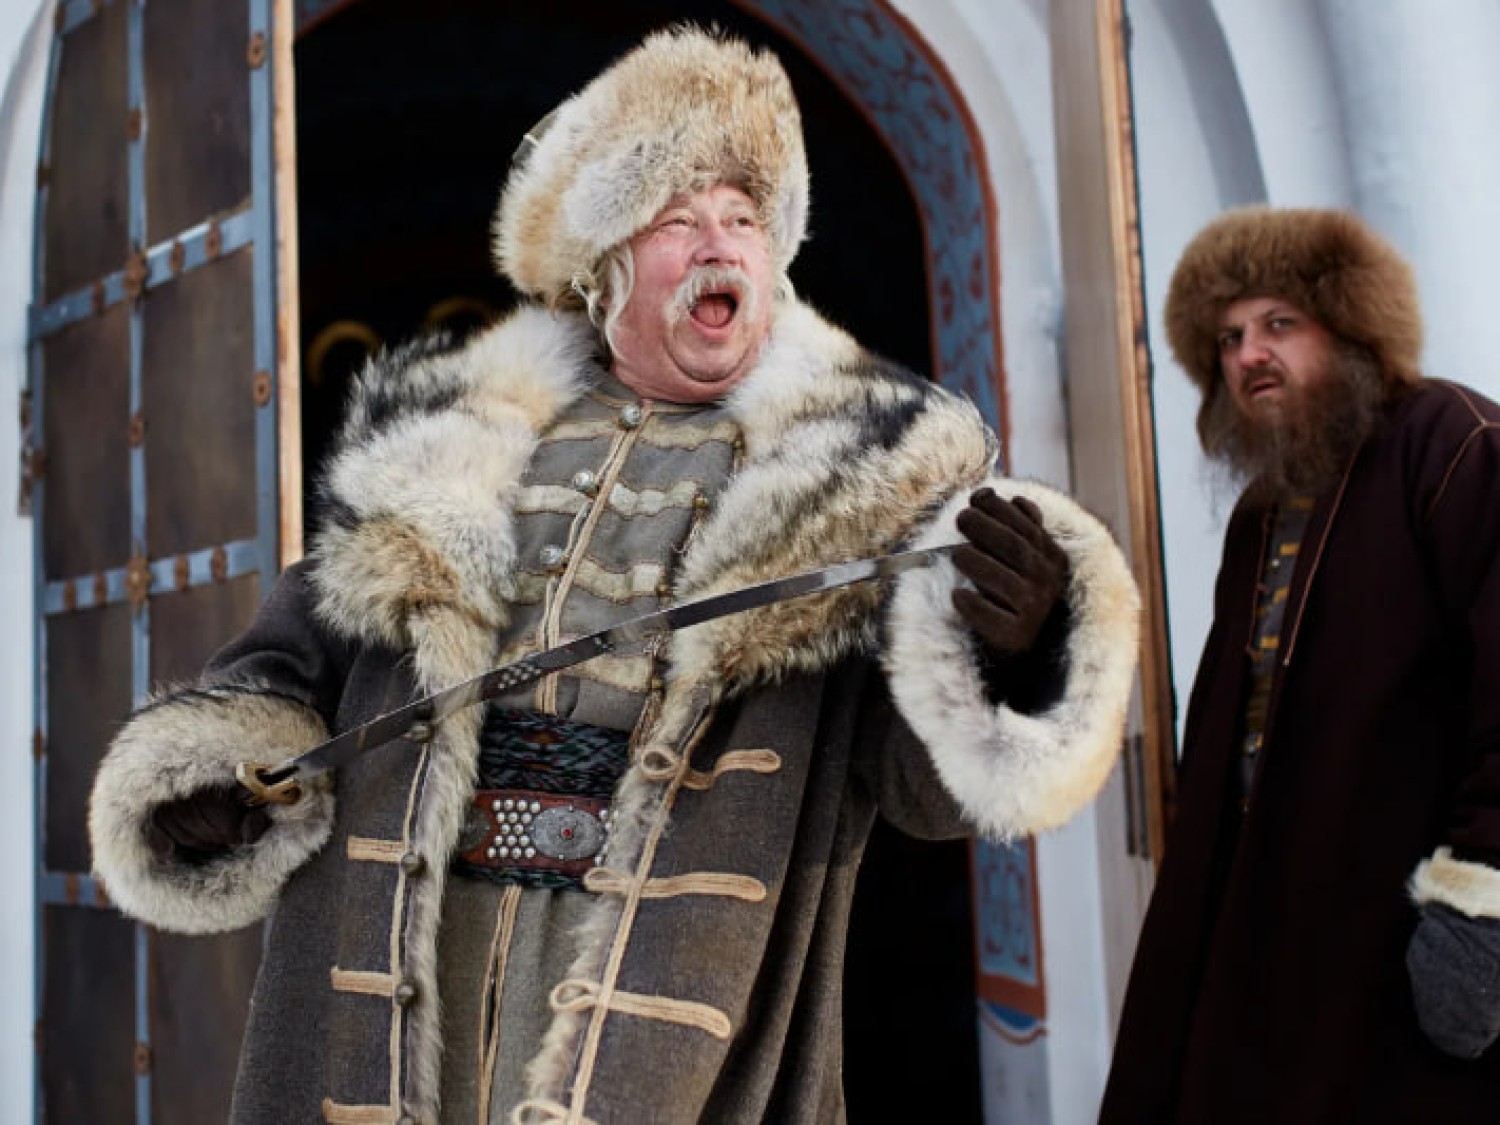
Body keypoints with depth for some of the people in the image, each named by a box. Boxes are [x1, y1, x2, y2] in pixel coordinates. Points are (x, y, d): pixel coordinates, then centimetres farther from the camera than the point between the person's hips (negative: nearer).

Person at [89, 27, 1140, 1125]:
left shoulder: (866, 477, 2)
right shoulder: (449, 439, 12)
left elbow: (931, 773, -6)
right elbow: (313, 642, 20)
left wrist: (1009, 652, -26)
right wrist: (218, 775, 4)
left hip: (669, 1004, -2)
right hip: (406, 956, 3)